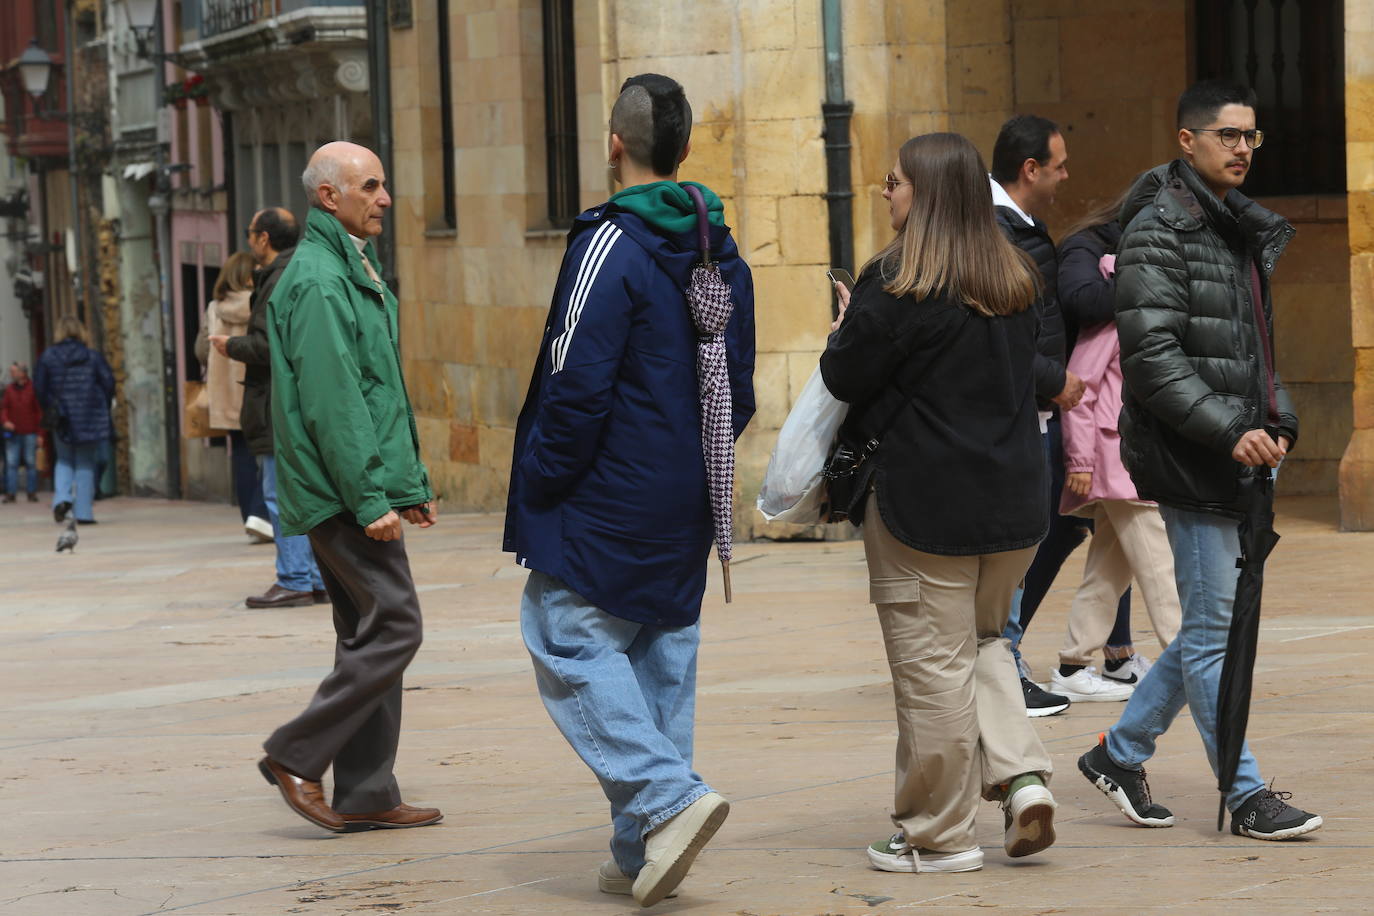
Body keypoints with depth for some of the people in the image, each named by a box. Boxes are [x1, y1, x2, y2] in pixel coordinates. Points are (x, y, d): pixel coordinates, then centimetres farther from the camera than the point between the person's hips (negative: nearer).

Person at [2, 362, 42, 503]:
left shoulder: (33, 389, -1)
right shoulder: (9, 389, 8)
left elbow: (40, 411, 0)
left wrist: (39, 433, -4)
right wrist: (5, 421, -11)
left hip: (29, 433, -2)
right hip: (13, 433, 2)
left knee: (31, 463, 2)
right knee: (11, 463, -2)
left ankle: (32, 492, 8)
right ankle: (11, 493, -1)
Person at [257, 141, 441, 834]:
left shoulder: (353, 272, 19)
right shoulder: (317, 281, -14)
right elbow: (332, 403, -20)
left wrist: (411, 482, 21)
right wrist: (370, 498, -22)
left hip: (353, 492, 10)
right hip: (341, 491, -10)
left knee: (370, 634, 10)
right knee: (393, 627, -10)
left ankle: (367, 795, 12)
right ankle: (297, 756, -5)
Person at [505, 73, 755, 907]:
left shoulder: (611, 245, -15)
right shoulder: (721, 252, 11)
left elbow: (576, 387, -18)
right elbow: (739, 390, 16)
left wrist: (540, 484, -8)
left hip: (606, 500, -8)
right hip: (687, 508, 8)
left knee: (570, 643, -3)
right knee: (663, 652, 10)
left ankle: (669, 797, -17)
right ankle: (643, 852, 10)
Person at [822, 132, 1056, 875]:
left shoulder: (897, 284, -15)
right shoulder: (1017, 283, 7)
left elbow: (844, 377, -11)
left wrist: (849, 329, 10)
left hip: (924, 501, -7)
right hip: (1013, 501, 7)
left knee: (932, 664, 2)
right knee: (982, 640, 23)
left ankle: (938, 835, 9)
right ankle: (1021, 775, 4)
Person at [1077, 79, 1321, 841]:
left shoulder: (1242, 229, 17)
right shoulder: (1159, 229, -12)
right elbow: (1151, 356, -19)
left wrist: (1278, 421, 10)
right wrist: (1230, 430, -23)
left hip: (1234, 456, 9)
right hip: (1187, 460, -9)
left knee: (1216, 622, 12)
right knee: (1215, 627, -3)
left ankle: (1119, 751, 24)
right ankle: (1246, 797, 2)